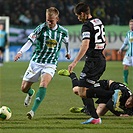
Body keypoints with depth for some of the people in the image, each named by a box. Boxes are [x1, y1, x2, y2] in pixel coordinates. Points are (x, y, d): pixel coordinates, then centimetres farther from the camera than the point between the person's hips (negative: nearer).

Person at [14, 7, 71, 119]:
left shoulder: (63, 32, -2)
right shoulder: (41, 28, -11)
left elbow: (66, 41, 22)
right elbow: (30, 41, -19)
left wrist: (68, 52, 38)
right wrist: (20, 52, -34)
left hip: (50, 64, 0)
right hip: (36, 62, 0)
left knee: (44, 84, -29)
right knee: (24, 88, 6)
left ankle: (33, 110, -30)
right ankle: (30, 93, 46)